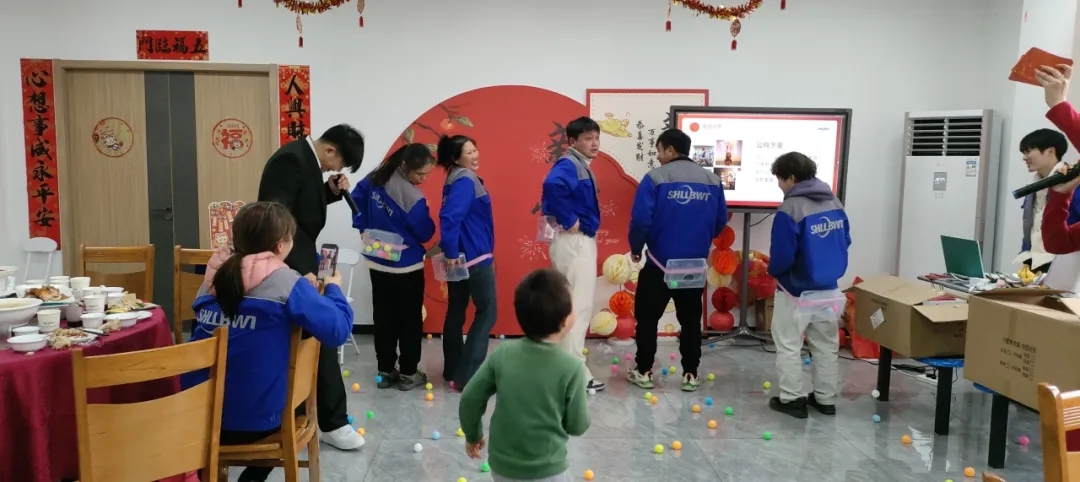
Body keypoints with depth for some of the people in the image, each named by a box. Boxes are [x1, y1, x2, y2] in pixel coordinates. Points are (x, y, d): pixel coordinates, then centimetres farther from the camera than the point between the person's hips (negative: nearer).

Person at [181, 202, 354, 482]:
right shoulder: (285, 282, -11)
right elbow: (337, 329, -14)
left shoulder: (217, 275, 6)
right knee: (301, 400, 28)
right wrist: (333, 288, 7)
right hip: (251, 422, -5)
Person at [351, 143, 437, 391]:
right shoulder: (413, 198, -24)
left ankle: (385, 371, 22)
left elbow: (356, 197, 9)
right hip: (407, 267, -6)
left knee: (383, 318, 13)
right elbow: (425, 233, -15)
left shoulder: (375, 179, -4)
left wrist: (364, 227, 12)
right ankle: (408, 373, 16)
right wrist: (425, 218, 4)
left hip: (378, 264, 6)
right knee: (410, 320, 8)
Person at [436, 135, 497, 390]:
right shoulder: (465, 181, -18)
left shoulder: (458, 180, 11)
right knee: (486, 312, -3)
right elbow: (449, 217, -30)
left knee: (456, 311, 13)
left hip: (461, 256, 9)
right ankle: (467, 375, -4)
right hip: (475, 256, -9)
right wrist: (451, 252, -23)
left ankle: (453, 369, 23)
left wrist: (451, 251, 16)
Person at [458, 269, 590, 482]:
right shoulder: (570, 368, -18)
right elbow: (577, 426, -9)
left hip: (502, 464, 4)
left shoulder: (503, 354, -9)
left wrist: (473, 435, 15)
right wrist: (582, 404, 11)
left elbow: (470, 399, -2)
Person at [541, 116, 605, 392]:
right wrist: (568, 220, -26)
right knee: (579, 306, -6)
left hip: (581, 241, 10)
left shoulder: (580, 166, 15)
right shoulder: (569, 165, -15)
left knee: (572, 306, 16)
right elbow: (552, 185, -35)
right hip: (574, 242, -10)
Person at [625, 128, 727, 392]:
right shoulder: (713, 180, 3)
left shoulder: (656, 177, -11)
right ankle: (690, 374, 17)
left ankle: (644, 371, 16)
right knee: (690, 320, 14)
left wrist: (636, 249, 2)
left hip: (660, 263, -4)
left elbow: (641, 220, -15)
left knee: (647, 317, 10)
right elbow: (720, 221, 9)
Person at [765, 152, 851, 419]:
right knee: (826, 345, 16)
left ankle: (792, 399, 11)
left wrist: (773, 272, -1)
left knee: (788, 346, 6)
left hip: (796, 290, -7)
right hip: (828, 288, 7)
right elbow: (845, 241, 12)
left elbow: (782, 256, -21)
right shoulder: (835, 202, 4)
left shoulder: (790, 209, -21)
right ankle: (826, 398, 24)